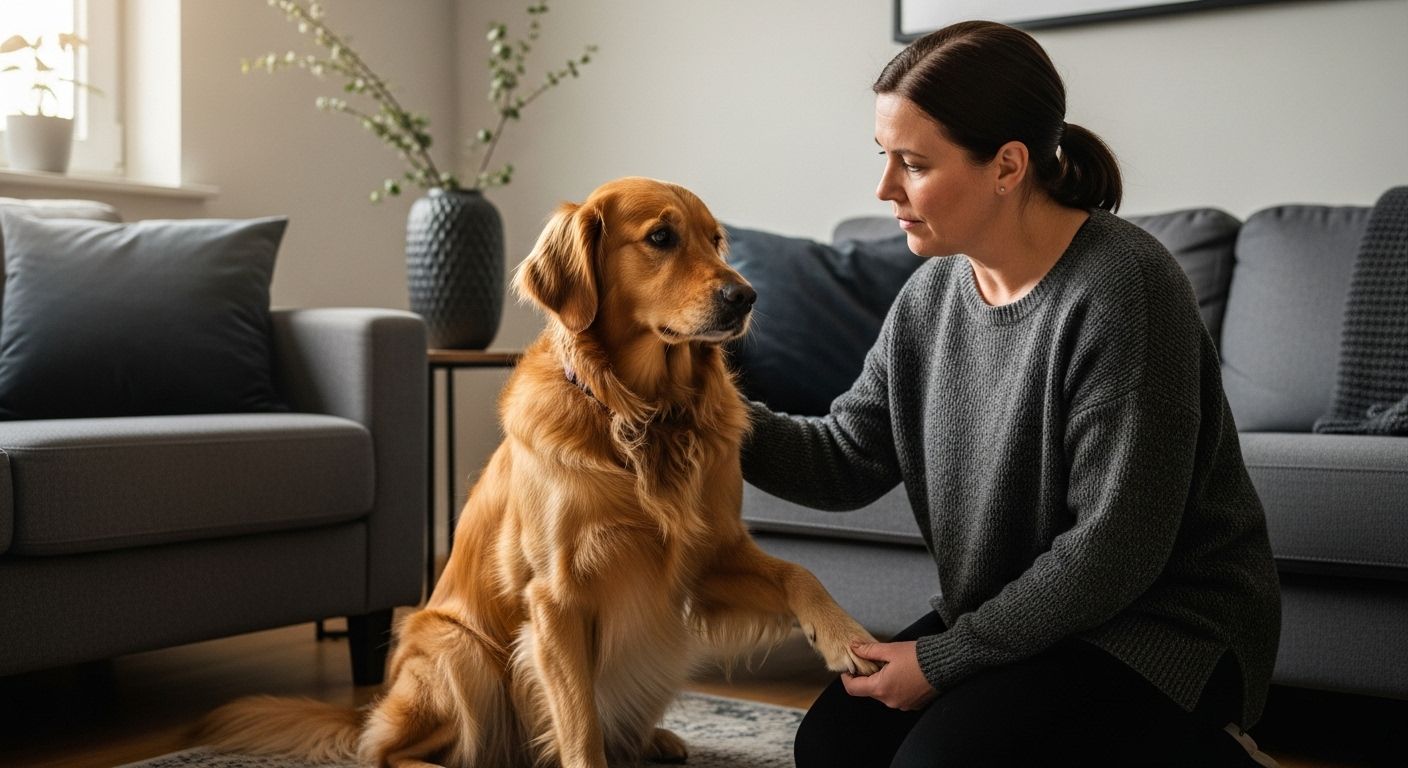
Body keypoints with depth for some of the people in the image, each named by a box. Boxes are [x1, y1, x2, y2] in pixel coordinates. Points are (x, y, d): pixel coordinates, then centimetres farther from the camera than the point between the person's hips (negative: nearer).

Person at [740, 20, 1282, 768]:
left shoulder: (1120, 289, -24)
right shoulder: (931, 294, 0)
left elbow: (1114, 551, -24)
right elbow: (847, 460, 2)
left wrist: (944, 659, -18)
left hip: (1164, 620, -8)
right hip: (1007, 610, 8)